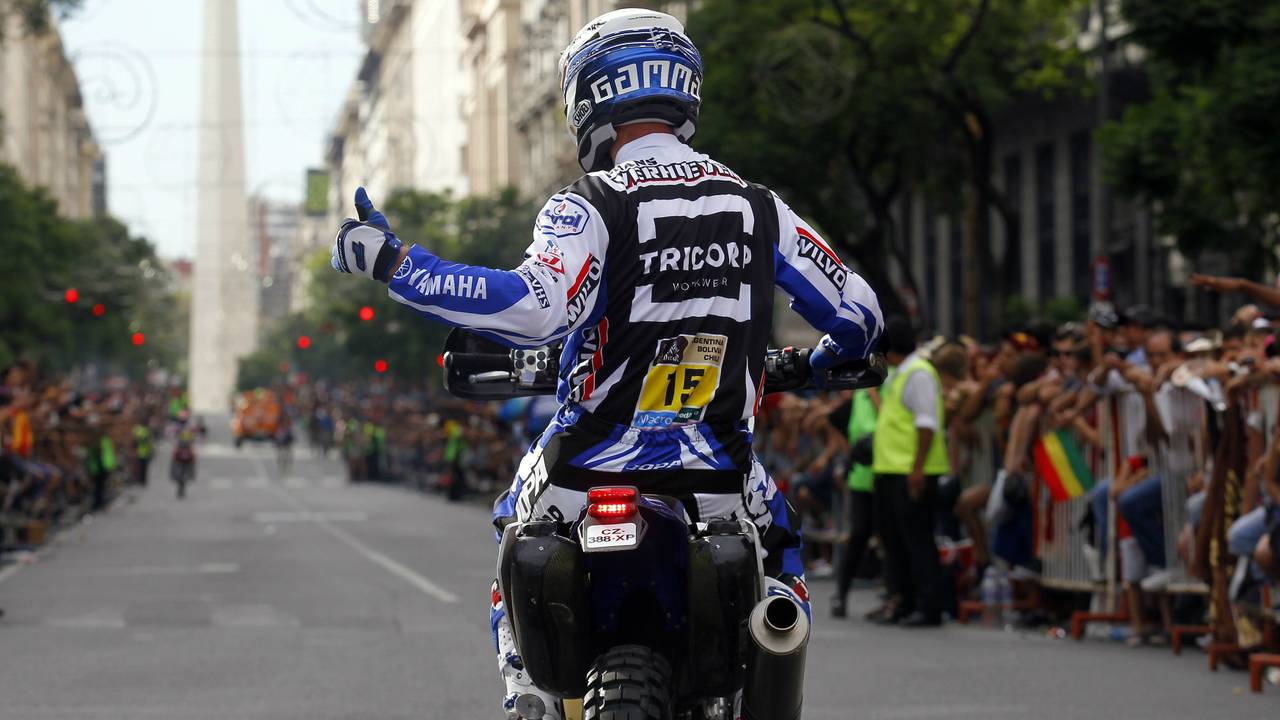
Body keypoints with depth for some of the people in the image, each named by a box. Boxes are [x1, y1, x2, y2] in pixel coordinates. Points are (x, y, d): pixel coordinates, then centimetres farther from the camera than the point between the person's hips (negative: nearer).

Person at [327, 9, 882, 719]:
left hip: (591, 469, -2)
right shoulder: (758, 206, 4)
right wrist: (819, 362, 32)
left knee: (515, 525, 31)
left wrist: (392, 262, -22)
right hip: (717, 477, 2)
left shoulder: (587, 206, -10)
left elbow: (535, 307, -27)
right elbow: (859, 313, 8)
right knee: (778, 544, 32)